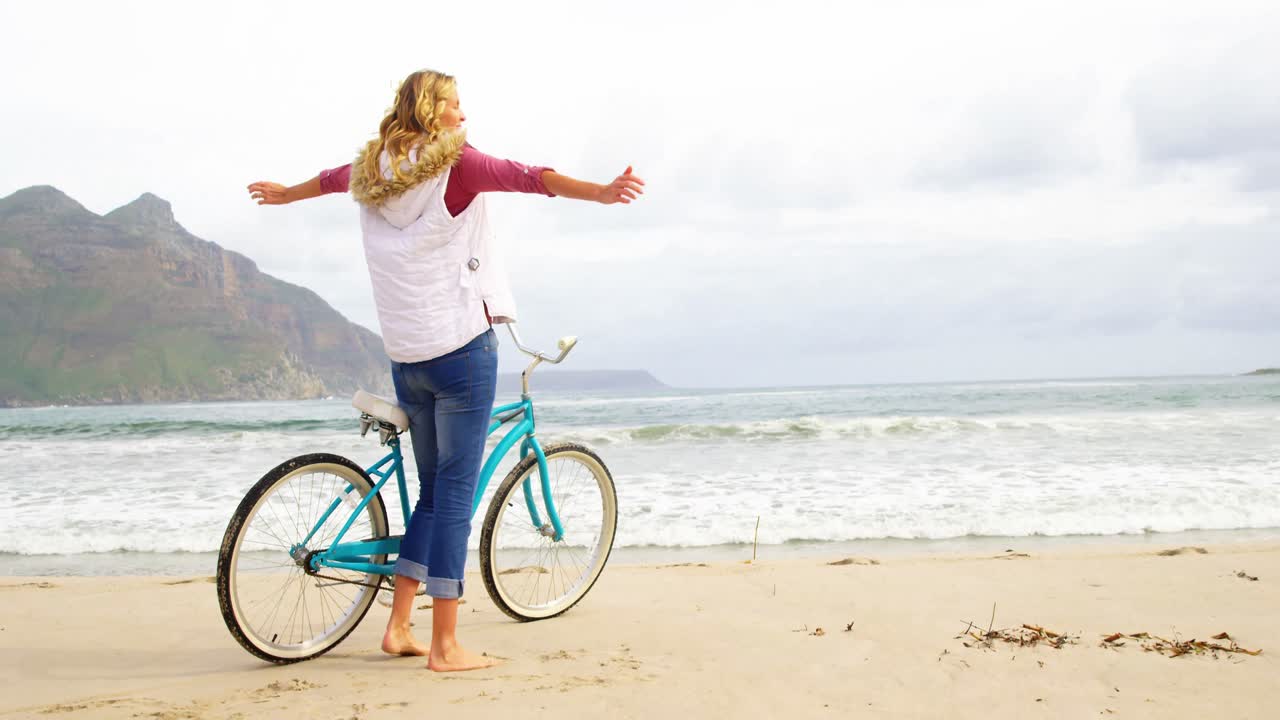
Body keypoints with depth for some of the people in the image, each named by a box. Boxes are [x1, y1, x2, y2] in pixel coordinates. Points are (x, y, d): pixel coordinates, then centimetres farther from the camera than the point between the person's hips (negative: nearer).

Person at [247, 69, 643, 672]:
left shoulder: (374, 171, 14)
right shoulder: (454, 164, -7)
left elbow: (331, 179, 36)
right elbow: (529, 178, -23)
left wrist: (283, 194, 56)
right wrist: (602, 192, -36)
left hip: (405, 356, 7)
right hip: (461, 346, -7)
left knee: (434, 491, 17)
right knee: (455, 493, -4)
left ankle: (398, 628, 19)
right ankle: (445, 646, -1)